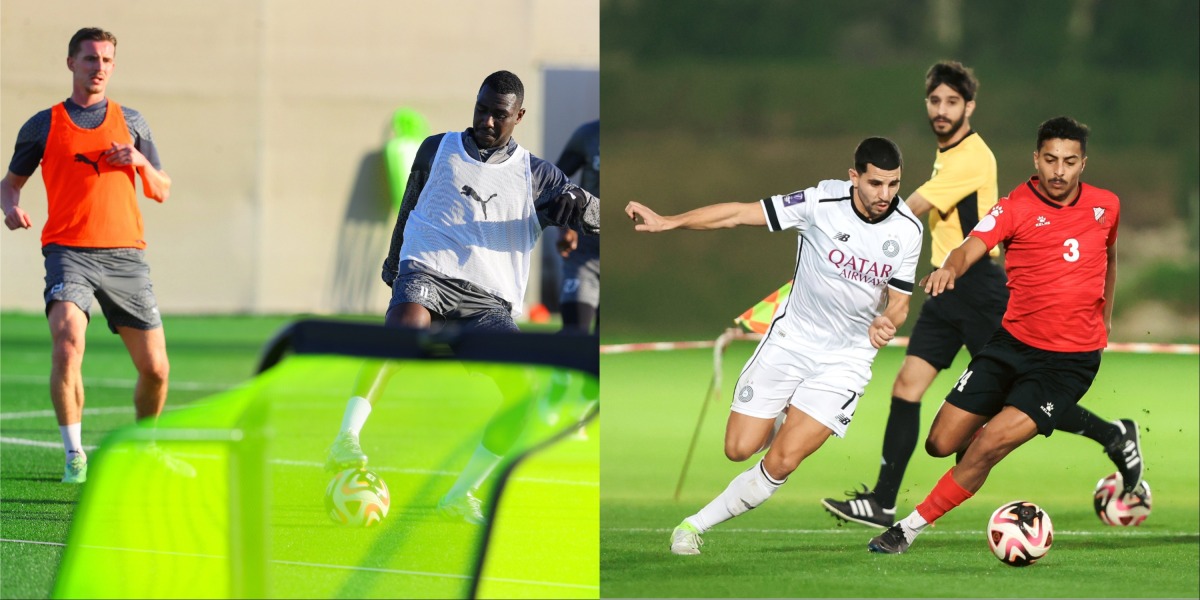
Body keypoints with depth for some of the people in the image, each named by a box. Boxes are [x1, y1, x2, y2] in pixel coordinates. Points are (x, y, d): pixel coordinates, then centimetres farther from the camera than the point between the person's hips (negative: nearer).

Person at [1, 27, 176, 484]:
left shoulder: (130, 122, 14)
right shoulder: (44, 126, 9)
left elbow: (161, 191, 16)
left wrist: (141, 163, -5)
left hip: (125, 253, 2)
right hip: (69, 252, -2)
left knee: (155, 368, 1)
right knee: (68, 344, -26)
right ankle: (74, 456, -17)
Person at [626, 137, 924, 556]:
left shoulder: (907, 230, -11)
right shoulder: (822, 203, -18)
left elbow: (899, 300, -2)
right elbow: (740, 214, -15)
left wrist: (887, 323, -26)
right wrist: (667, 222, -21)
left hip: (846, 359, 0)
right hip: (792, 339, 0)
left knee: (782, 462, -13)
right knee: (740, 448, -1)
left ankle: (697, 525, 3)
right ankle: (782, 419, 35)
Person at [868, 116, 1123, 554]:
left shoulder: (1105, 206, 2)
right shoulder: (1016, 207, -8)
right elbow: (971, 248, -26)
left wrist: (1105, 318, 29)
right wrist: (950, 268, -48)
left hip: (1072, 360, -1)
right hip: (1013, 343, 1)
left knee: (990, 445, -17)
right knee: (942, 443, 3)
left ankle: (911, 527, -5)